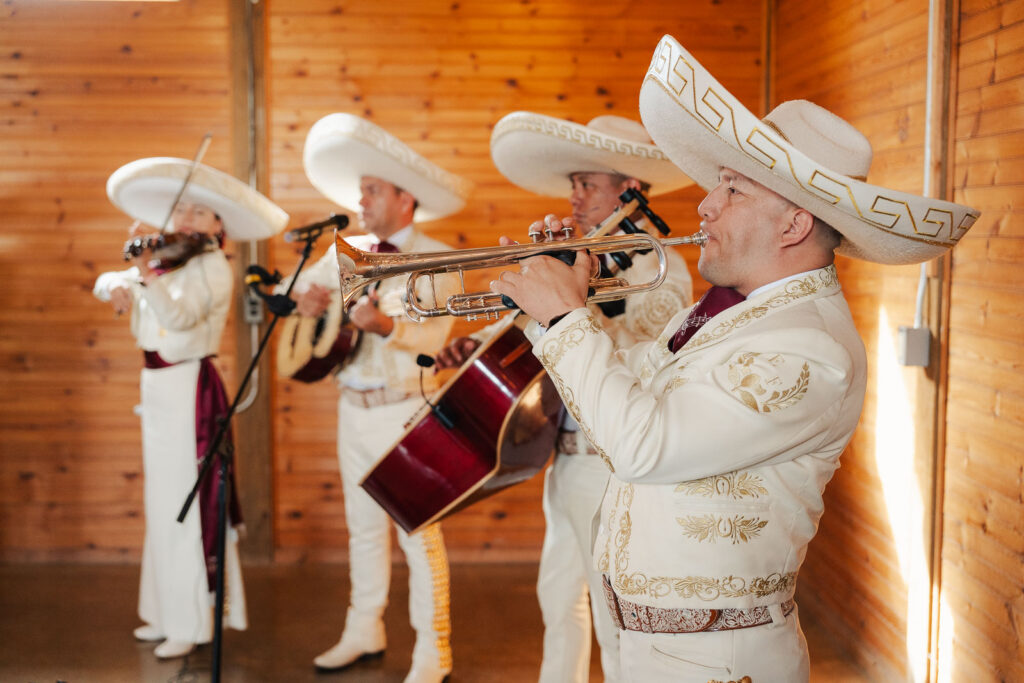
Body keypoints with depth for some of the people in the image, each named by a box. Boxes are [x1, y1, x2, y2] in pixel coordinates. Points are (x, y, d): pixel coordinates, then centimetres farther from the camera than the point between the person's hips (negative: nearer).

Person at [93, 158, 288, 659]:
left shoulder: (213, 267, -10)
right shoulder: (164, 261, 11)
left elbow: (180, 315, -24)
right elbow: (105, 281, 19)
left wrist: (145, 272, -35)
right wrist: (117, 287, -3)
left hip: (189, 387, -8)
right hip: (156, 383, 8)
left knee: (188, 502, -5)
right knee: (163, 500, 14)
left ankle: (194, 621, 3)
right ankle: (168, 612, 25)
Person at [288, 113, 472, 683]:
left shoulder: (435, 261, -10)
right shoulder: (350, 252, 9)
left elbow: (434, 334, -23)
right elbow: (306, 284, 20)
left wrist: (386, 325, -42)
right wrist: (306, 296, -4)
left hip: (408, 411, -7)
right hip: (355, 408, 7)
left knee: (419, 531, -3)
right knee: (365, 526, 16)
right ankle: (365, 633, 30)